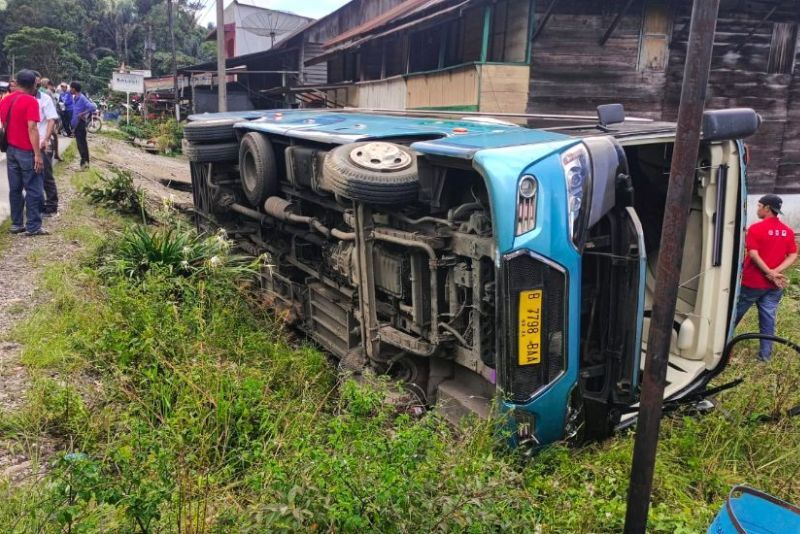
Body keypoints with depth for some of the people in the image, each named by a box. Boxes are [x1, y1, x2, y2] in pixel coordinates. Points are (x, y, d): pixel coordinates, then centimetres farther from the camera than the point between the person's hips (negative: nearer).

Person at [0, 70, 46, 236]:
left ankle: (16, 224, 16)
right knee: (33, 190, -1)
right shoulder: (30, 101, -13)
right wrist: (37, 154, -20)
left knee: (15, 189, 11)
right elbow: (32, 129, -19)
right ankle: (33, 227, 1)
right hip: (27, 152, -7)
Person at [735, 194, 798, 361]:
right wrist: (775, 272, -11)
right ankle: (765, 354, 10)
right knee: (768, 318, 8)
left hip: (752, 282, -4)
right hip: (774, 285, 4)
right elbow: (793, 255, 0)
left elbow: (753, 254, -20)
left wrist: (771, 273, -16)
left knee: (736, 313, 11)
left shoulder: (756, 228, -13)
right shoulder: (788, 231, 4)